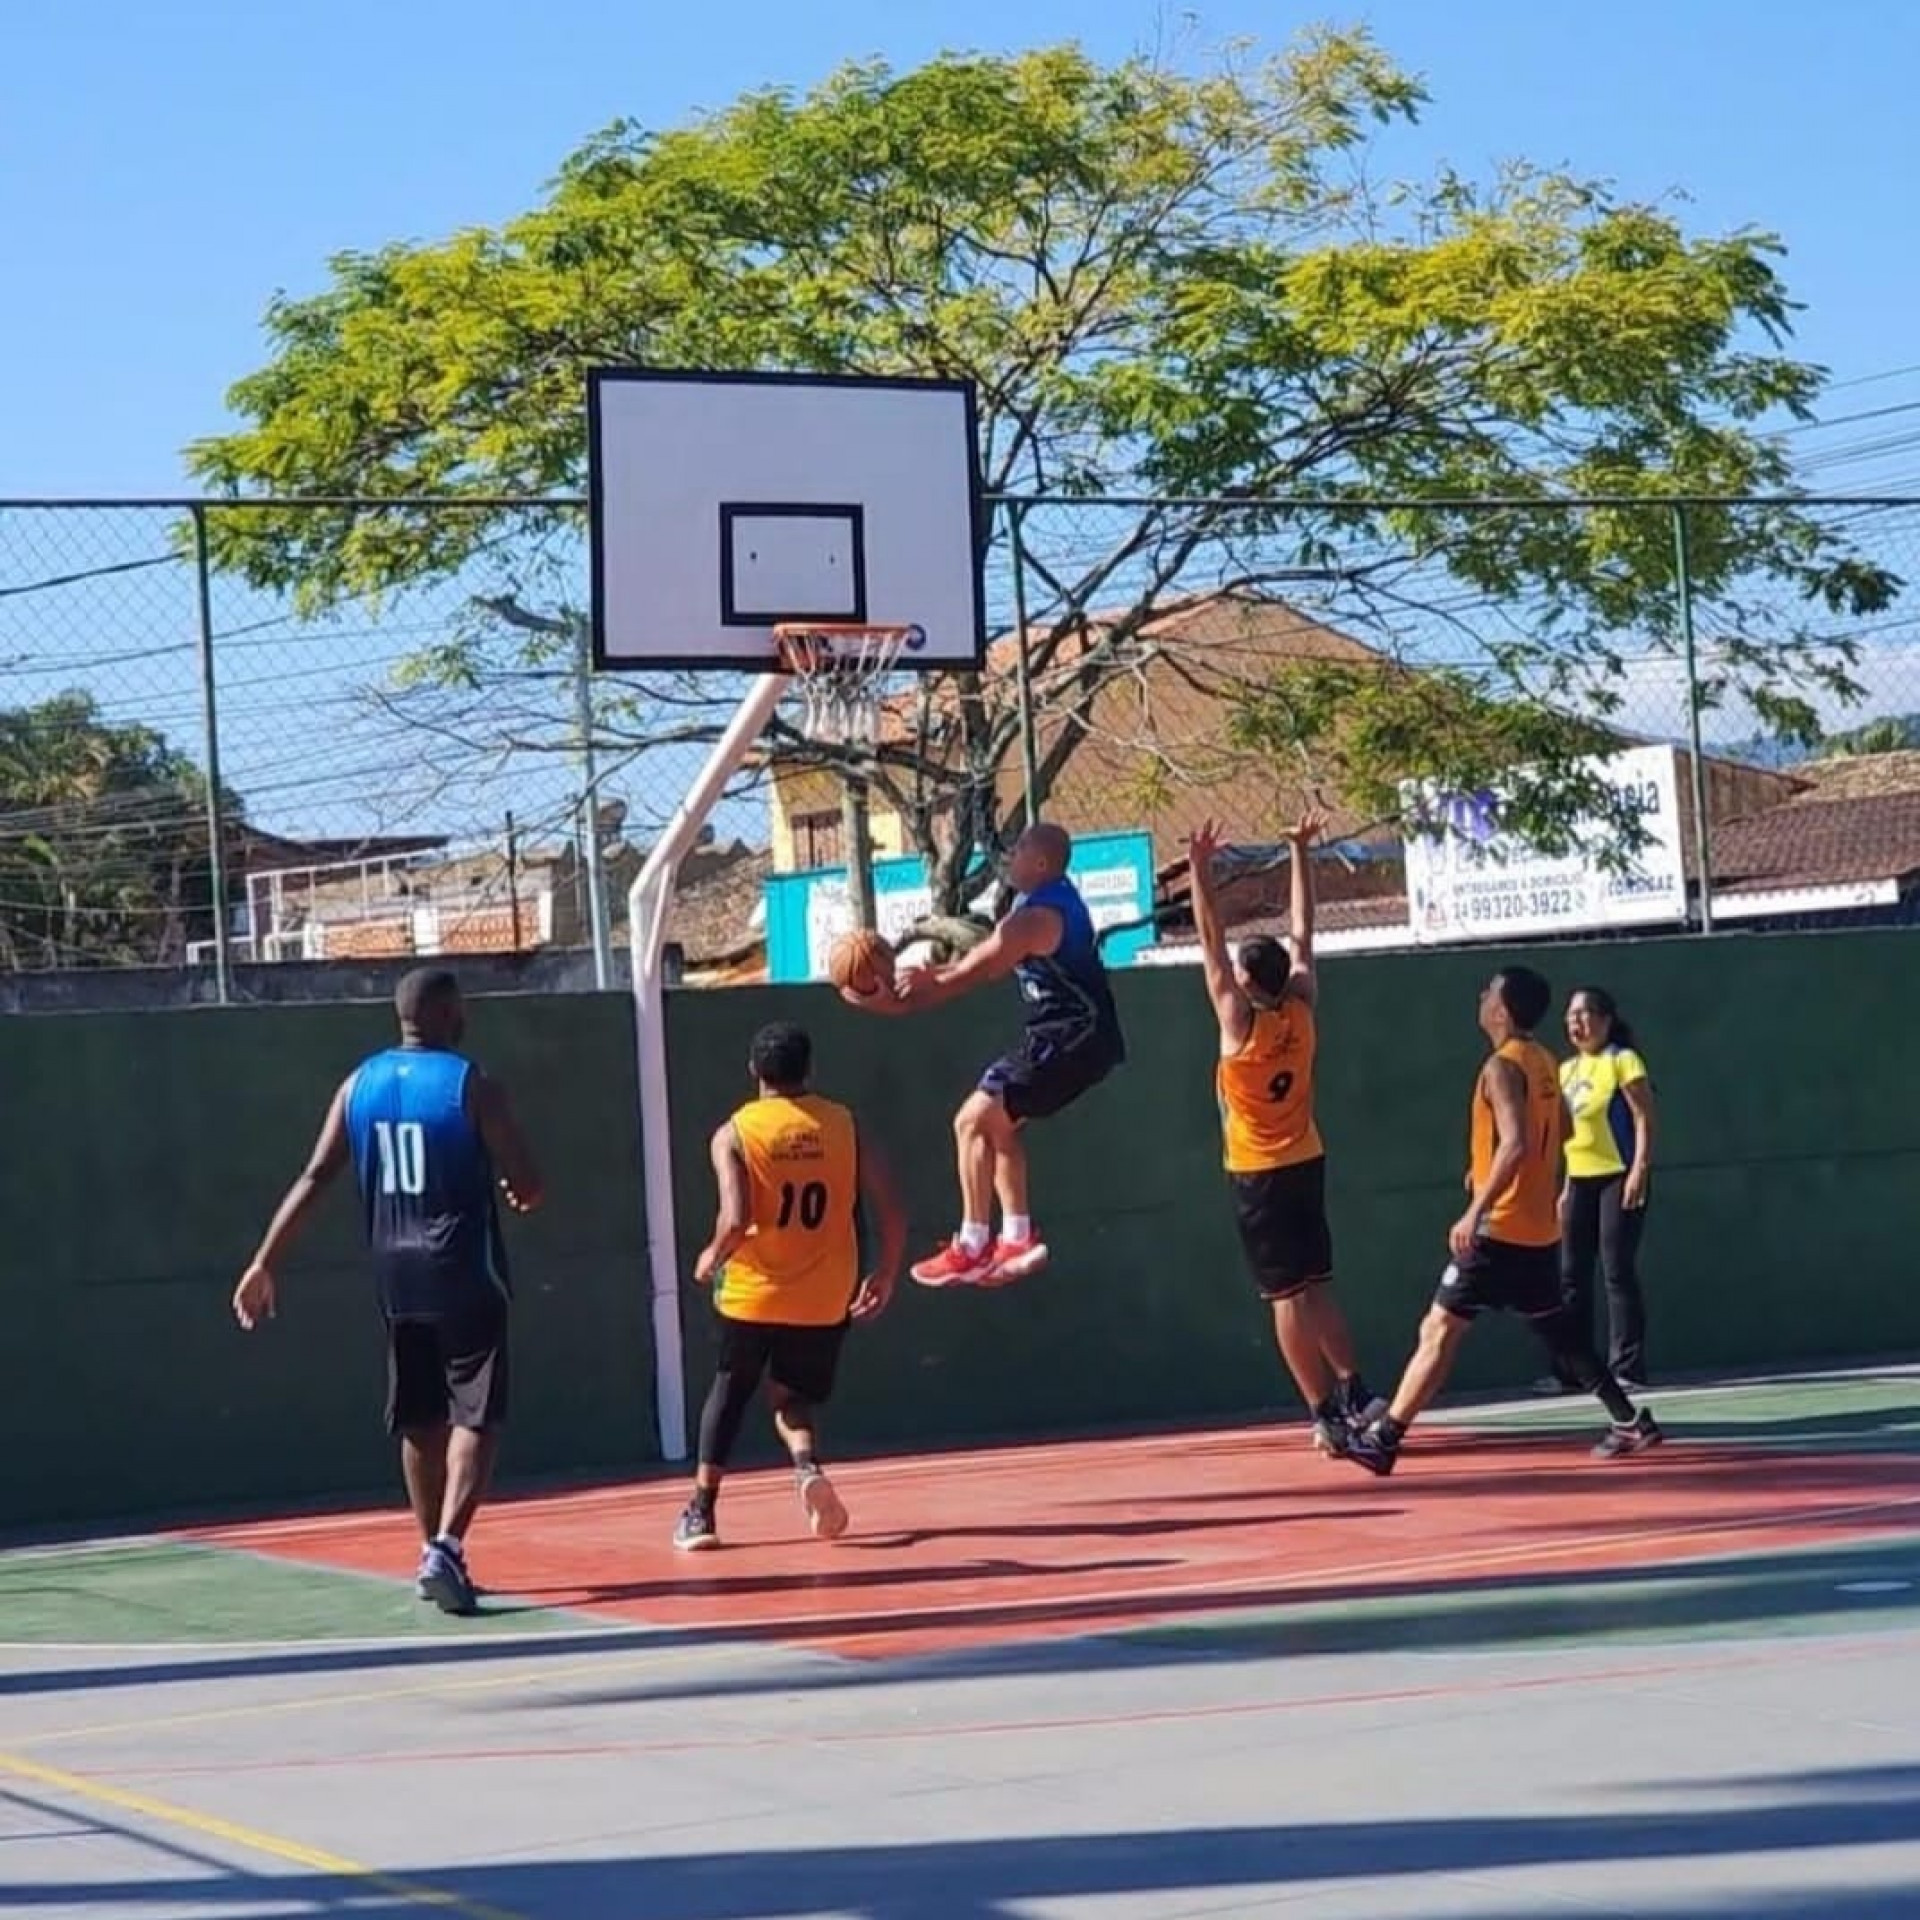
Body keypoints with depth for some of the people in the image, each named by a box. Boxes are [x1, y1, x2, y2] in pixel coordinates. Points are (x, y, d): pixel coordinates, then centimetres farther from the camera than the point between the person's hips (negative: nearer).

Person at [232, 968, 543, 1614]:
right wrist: (521, 1194, 15)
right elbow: (529, 1189, -9)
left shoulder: (360, 1084, 4)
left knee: (419, 1421, 16)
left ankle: (435, 1556, 23)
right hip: (464, 1272, -5)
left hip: (396, 1274, 5)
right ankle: (445, 1548, -20)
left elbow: (313, 1178, 1)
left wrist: (264, 1263, 3)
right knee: (475, 1418, -4)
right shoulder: (472, 1086, -10)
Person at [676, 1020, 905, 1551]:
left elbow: (736, 1220, -21)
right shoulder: (844, 1125, -1)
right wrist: (886, 1274, 9)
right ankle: (808, 1466, -10)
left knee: (728, 1396, 19)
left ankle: (701, 1512, 19)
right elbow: (891, 1214, -6)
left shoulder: (734, 1135, -8)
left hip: (753, 1293, -2)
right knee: (793, 1397, 20)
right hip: (824, 1299, 2)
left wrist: (711, 1258, 0)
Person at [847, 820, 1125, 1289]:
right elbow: (989, 962, 23)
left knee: (973, 1121, -6)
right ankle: (1018, 1240, 18)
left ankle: (972, 1247, -4)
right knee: (997, 1122, 18)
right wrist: (934, 973, 19)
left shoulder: (1033, 918, -20)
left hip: (1067, 1039, -10)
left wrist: (897, 1003, -18)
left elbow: (971, 976, -20)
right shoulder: (1056, 898, 12)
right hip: (1083, 1034, 10)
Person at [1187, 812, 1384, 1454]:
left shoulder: (1240, 1021, -14)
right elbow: (1301, 933, 7)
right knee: (1316, 1288, 13)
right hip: (1306, 1163, 5)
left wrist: (1200, 870, -13)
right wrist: (1301, 853, 13)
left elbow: (1211, 942, -14)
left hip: (1258, 1176, -5)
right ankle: (1355, 1392, 6)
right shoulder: (1303, 1011, -2)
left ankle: (1327, 1413, -6)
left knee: (1288, 1296, -4)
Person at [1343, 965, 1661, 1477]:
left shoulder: (1503, 1067, -15)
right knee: (1557, 1329, 19)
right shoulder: (1543, 1062, 11)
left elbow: (1516, 1144, -27)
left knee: (1440, 1329, -9)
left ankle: (1383, 1439, -11)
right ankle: (1629, 1421, 19)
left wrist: (1475, 1211, -29)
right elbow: (1560, 1130, 26)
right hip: (1541, 1228, 9)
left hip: (1501, 1229, -9)